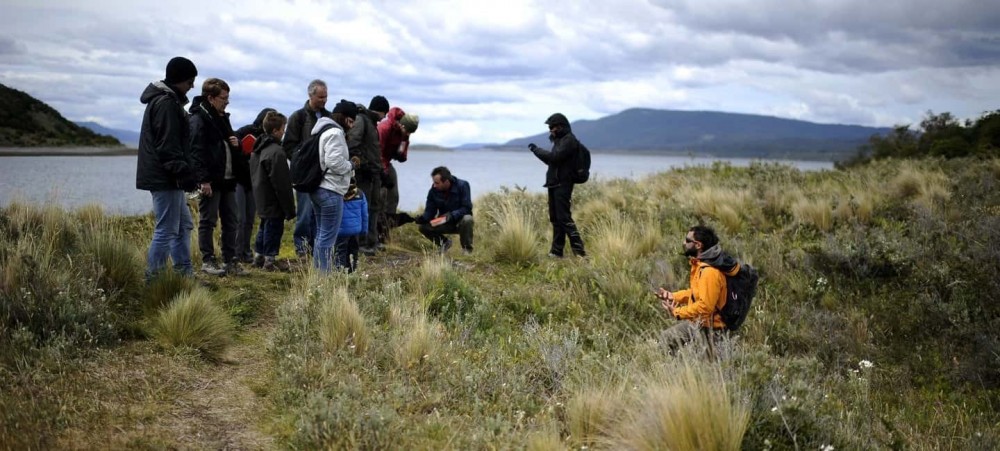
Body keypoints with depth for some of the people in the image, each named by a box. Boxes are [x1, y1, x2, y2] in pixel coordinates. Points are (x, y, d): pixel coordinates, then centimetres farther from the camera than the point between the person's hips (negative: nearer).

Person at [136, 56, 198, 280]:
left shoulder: (168, 100, 18)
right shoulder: (166, 103, -16)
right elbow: (168, 146, -23)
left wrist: (183, 172, 20)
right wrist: (184, 172, -26)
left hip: (167, 177, 11)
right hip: (164, 178, -11)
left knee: (184, 226, 16)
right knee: (166, 230, -8)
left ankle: (185, 275, 22)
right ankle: (152, 279, -3)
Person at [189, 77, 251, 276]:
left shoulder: (222, 118, 17)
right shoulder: (198, 119, -10)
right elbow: (196, 151, -17)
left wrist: (235, 143, 5)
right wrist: (203, 180, -23)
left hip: (228, 179, 9)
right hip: (211, 181, -8)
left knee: (231, 221, 10)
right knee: (208, 221, 1)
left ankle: (230, 260, 16)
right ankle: (208, 261, 9)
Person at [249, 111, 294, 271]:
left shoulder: (258, 148, 9)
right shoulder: (276, 152, -22)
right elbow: (281, 184, -22)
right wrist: (289, 208, -16)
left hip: (262, 199, 10)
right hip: (274, 202, -10)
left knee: (265, 227, 20)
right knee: (274, 228, 1)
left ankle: (259, 257, 28)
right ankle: (270, 260, 8)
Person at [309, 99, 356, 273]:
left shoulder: (323, 130, 20)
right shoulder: (335, 133, -14)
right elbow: (334, 161, -23)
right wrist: (351, 166, -6)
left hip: (317, 188, 11)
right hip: (330, 191, -11)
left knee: (321, 234, 15)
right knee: (328, 236, -7)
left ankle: (318, 272, 20)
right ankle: (324, 274, -5)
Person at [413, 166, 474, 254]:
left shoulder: (462, 185, -18)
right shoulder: (433, 190, -10)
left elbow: (467, 208, -23)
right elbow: (430, 210, -6)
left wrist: (452, 215, -39)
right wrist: (423, 218, -29)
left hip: (460, 221, -3)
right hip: (444, 223, 3)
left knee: (467, 219, -38)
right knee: (424, 227, -20)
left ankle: (467, 249, -13)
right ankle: (444, 242, 9)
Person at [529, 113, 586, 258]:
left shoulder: (569, 140, -11)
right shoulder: (559, 140, 19)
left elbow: (554, 157, -21)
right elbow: (550, 160, 20)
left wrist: (536, 149, -11)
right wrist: (537, 150, 6)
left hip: (562, 185, -10)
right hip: (554, 185, 10)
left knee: (564, 218, -13)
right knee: (555, 218, 10)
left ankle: (579, 250, -14)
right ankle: (556, 251, 15)